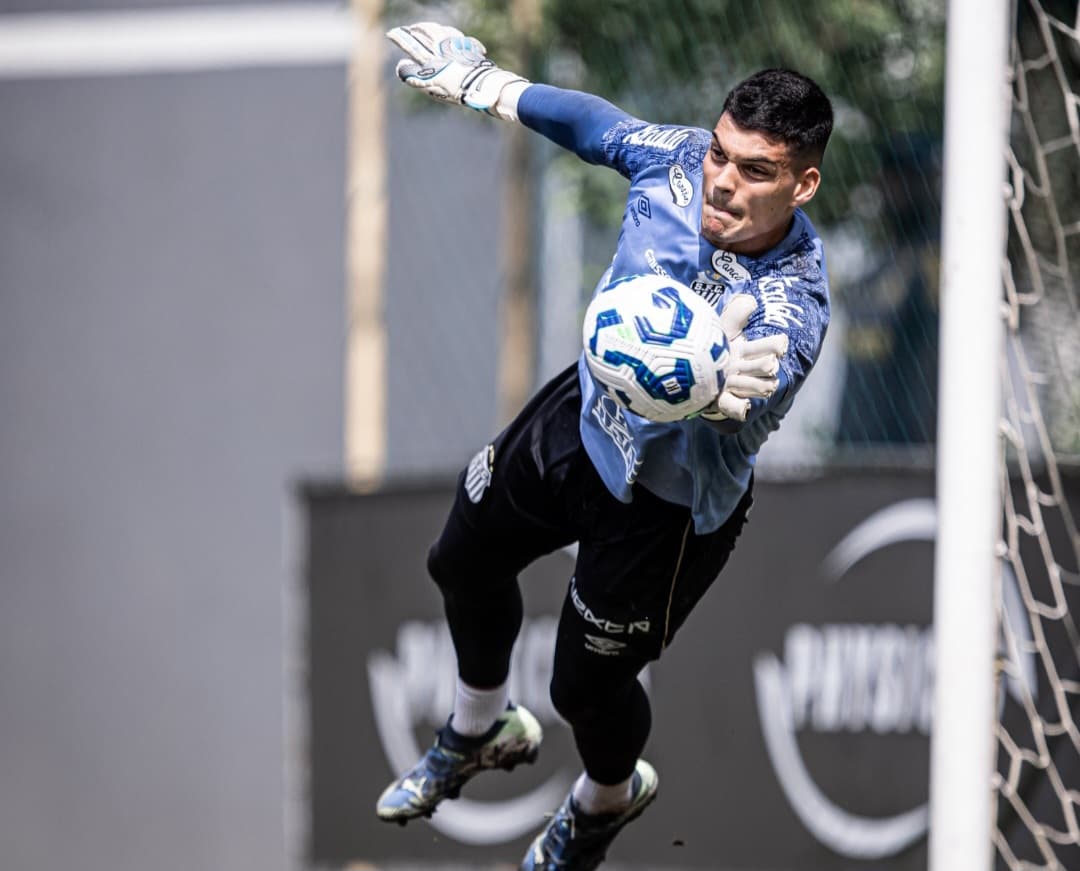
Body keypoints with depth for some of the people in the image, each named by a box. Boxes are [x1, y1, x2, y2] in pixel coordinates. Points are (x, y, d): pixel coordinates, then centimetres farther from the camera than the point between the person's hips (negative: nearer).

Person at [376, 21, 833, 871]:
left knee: (587, 683, 11)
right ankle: (480, 731, 60)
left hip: (666, 502, -7)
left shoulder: (791, 309, -41)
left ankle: (608, 799, 51)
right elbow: (599, 125, -2)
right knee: (464, 561, 28)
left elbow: (755, 393, -61)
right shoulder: (683, 160, -23)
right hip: (582, 411, 7)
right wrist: (487, 84, 14)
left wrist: (721, 396, -86)